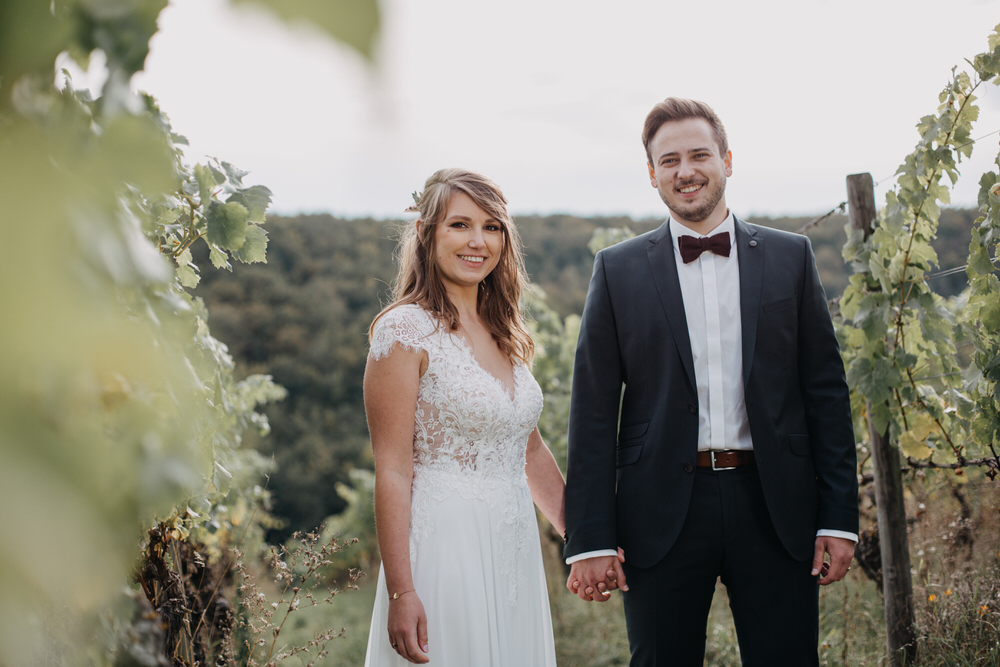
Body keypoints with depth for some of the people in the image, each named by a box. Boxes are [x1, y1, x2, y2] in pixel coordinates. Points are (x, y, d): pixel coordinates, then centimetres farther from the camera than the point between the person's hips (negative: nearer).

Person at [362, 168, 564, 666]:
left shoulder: (504, 335, 11)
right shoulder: (405, 330, -10)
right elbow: (392, 470, -14)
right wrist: (400, 592, -18)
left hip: (516, 549, 7)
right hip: (445, 547, -7)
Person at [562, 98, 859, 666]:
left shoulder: (790, 257, 7)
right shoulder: (619, 271, 4)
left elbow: (826, 391, 7)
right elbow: (594, 411, 1)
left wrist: (839, 518, 1)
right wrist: (591, 540, -5)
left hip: (775, 510, 1)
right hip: (663, 514, 0)